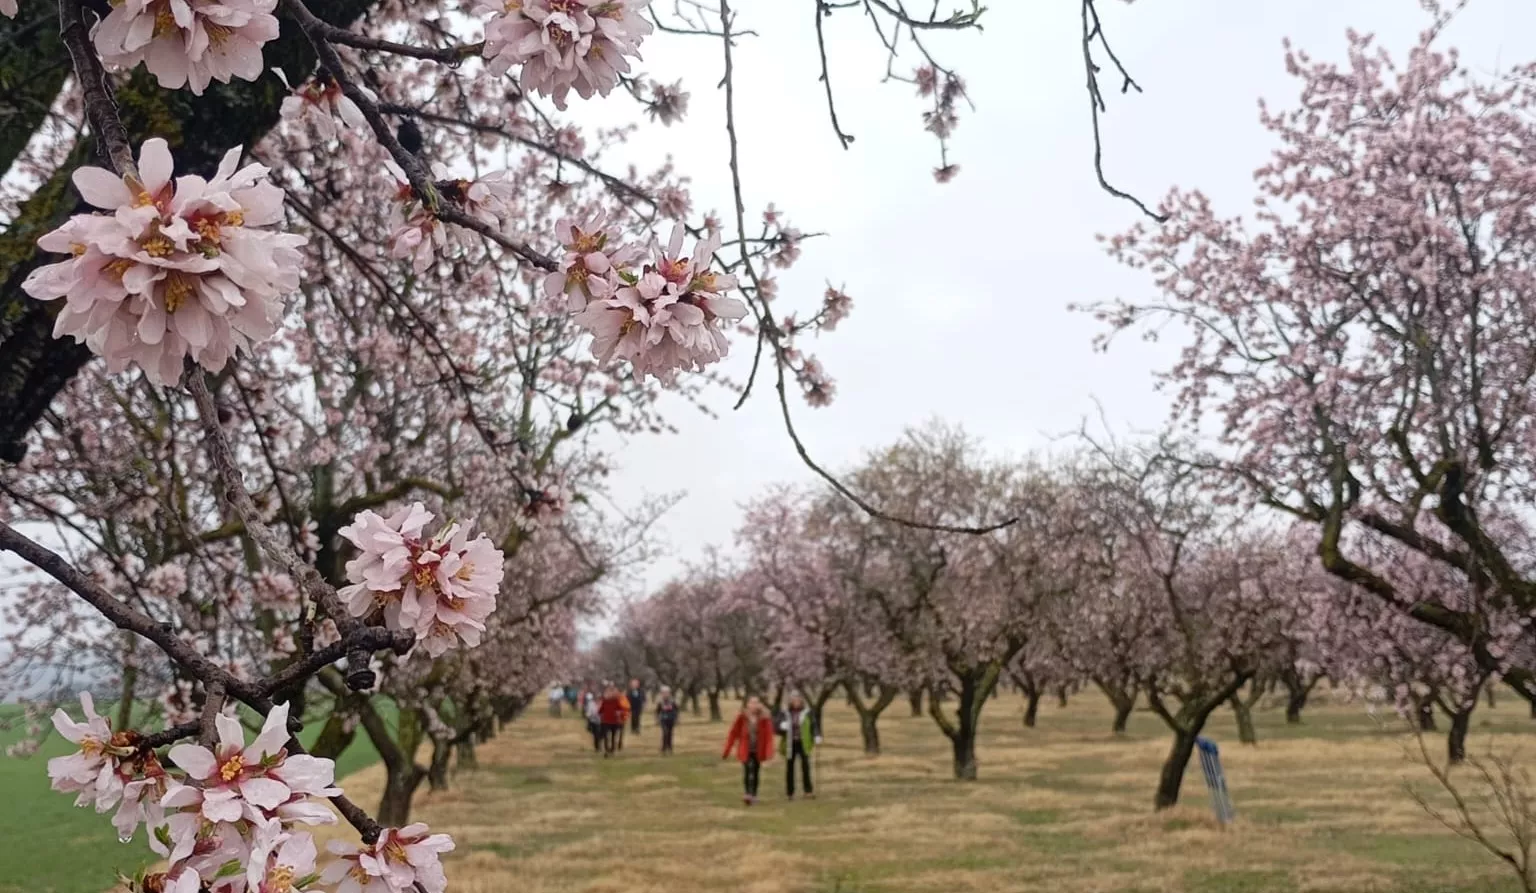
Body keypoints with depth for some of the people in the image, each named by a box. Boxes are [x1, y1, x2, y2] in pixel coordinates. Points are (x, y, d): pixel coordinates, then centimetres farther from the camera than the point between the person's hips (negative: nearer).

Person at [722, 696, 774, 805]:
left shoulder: (765, 718, -5)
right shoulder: (742, 717, -7)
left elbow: (769, 735, -11)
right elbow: (733, 734, -4)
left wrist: (769, 751, -23)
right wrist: (726, 751, -4)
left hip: (758, 751, 2)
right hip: (746, 750, -2)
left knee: (755, 773, 10)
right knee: (748, 770, -20)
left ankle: (753, 795, 23)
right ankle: (747, 794, -25)